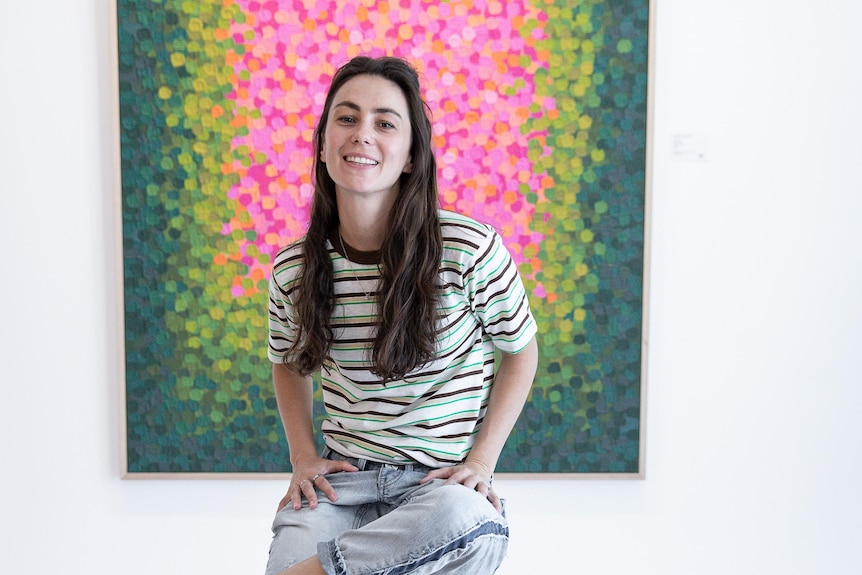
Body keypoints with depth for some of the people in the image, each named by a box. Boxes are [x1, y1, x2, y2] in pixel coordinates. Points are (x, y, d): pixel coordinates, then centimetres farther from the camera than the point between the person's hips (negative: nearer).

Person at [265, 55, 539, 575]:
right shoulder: (293, 269, -1)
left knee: (474, 529, -37)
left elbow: (519, 350, 4)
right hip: (342, 476, 1)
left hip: (442, 479, 0)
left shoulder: (468, 249, -12)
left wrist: (480, 461, -4)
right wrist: (303, 457, 5)